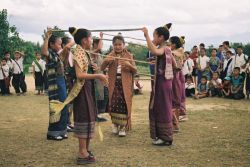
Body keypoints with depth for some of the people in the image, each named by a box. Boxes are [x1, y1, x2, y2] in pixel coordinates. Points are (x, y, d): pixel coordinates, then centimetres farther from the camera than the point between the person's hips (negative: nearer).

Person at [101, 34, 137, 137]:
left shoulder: (128, 56, 2)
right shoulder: (110, 56, 5)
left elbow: (135, 71, -1)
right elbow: (102, 69, -3)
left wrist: (128, 64, -21)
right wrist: (106, 61, -23)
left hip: (125, 84, -1)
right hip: (113, 83, 1)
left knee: (124, 105, -2)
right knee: (114, 104, 3)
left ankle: (123, 127, 8)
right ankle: (115, 124, 23)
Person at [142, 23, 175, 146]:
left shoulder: (162, 49, -16)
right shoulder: (167, 49, 10)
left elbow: (154, 51, -42)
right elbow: (174, 64, 21)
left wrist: (147, 36, -39)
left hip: (162, 82, -9)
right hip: (166, 81, 9)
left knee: (162, 109, -2)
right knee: (161, 109, 15)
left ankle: (166, 138, 6)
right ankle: (162, 135, 24)